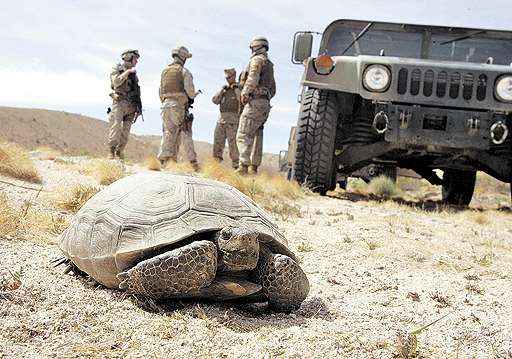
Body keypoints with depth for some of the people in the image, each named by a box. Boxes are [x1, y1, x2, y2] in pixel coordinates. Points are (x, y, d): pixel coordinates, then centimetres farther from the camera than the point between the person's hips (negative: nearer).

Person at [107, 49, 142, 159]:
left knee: (126, 131, 2)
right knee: (116, 127, -15)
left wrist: (138, 106, 12)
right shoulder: (117, 69, 3)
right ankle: (112, 152, -14)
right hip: (119, 102, -5)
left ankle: (119, 152, 6)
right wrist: (127, 72, -15)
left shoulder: (133, 73, 18)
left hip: (131, 105, 5)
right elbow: (116, 82, -16)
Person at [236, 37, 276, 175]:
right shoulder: (269, 65, 25)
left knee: (243, 135, -15)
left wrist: (245, 92, -25)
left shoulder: (257, 60, -2)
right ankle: (254, 167, 11)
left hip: (255, 102, -9)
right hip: (265, 104, 9)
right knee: (256, 136, 11)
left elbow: (253, 77, -21)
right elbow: (273, 89, 28)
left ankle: (243, 166, -25)